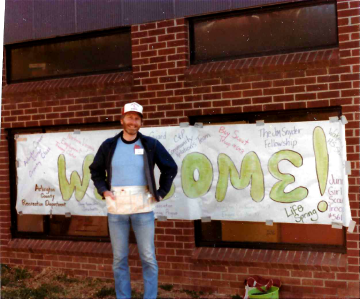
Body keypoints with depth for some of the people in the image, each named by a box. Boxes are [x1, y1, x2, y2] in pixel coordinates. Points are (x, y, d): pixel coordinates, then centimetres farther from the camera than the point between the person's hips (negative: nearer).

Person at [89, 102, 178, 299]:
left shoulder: (151, 145, 1)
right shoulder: (109, 146, 5)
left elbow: (170, 168, 8)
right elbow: (95, 170, 17)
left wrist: (160, 193, 2)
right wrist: (103, 190, 3)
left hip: (143, 208, -1)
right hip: (116, 209, 1)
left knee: (148, 258, 3)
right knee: (119, 259, 8)